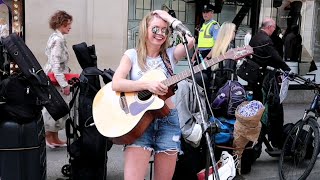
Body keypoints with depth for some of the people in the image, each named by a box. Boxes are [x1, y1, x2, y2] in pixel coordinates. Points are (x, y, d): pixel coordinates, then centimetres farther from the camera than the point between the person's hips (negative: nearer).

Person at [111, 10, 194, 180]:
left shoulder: (170, 54, 8)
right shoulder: (132, 54, 4)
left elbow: (190, 41, -12)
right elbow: (116, 84, -10)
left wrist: (170, 19, -3)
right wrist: (147, 84, -21)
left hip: (168, 120, 2)